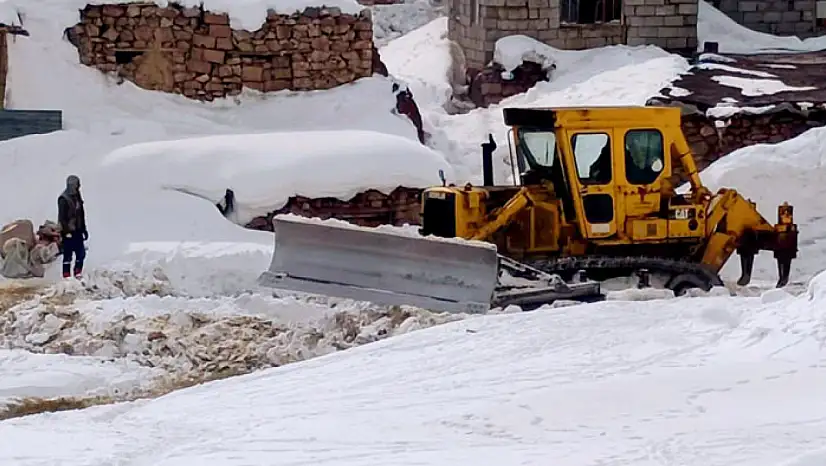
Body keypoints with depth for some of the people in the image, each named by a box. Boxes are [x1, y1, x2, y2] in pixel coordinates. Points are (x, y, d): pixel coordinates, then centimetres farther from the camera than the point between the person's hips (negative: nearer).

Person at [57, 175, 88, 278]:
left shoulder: (77, 197, 13)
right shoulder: (64, 199, -12)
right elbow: (62, 217, -15)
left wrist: (84, 229, 20)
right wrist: (66, 231, -19)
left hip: (77, 231, 8)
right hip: (69, 232, -8)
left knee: (81, 254, 6)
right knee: (68, 255, -3)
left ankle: (78, 274, 16)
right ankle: (66, 276, 2)